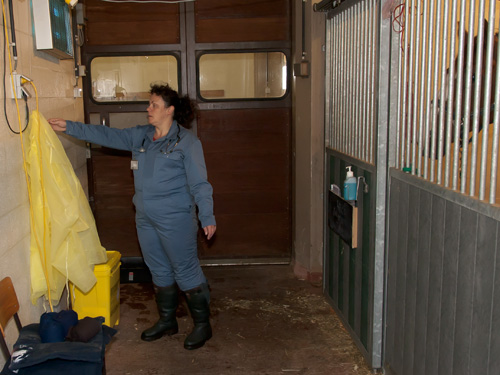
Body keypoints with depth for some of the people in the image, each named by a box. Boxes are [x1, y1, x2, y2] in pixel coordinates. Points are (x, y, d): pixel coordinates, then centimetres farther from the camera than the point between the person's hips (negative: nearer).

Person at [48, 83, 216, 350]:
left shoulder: (186, 141, -10)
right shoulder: (141, 136, 9)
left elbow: (199, 183, -12)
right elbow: (107, 135, 10)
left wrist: (207, 217, -15)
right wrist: (69, 127, 6)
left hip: (175, 219, -7)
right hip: (146, 218, 7)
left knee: (186, 272, 2)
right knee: (159, 272, 18)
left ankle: (202, 325, 18)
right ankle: (166, 321, 34)